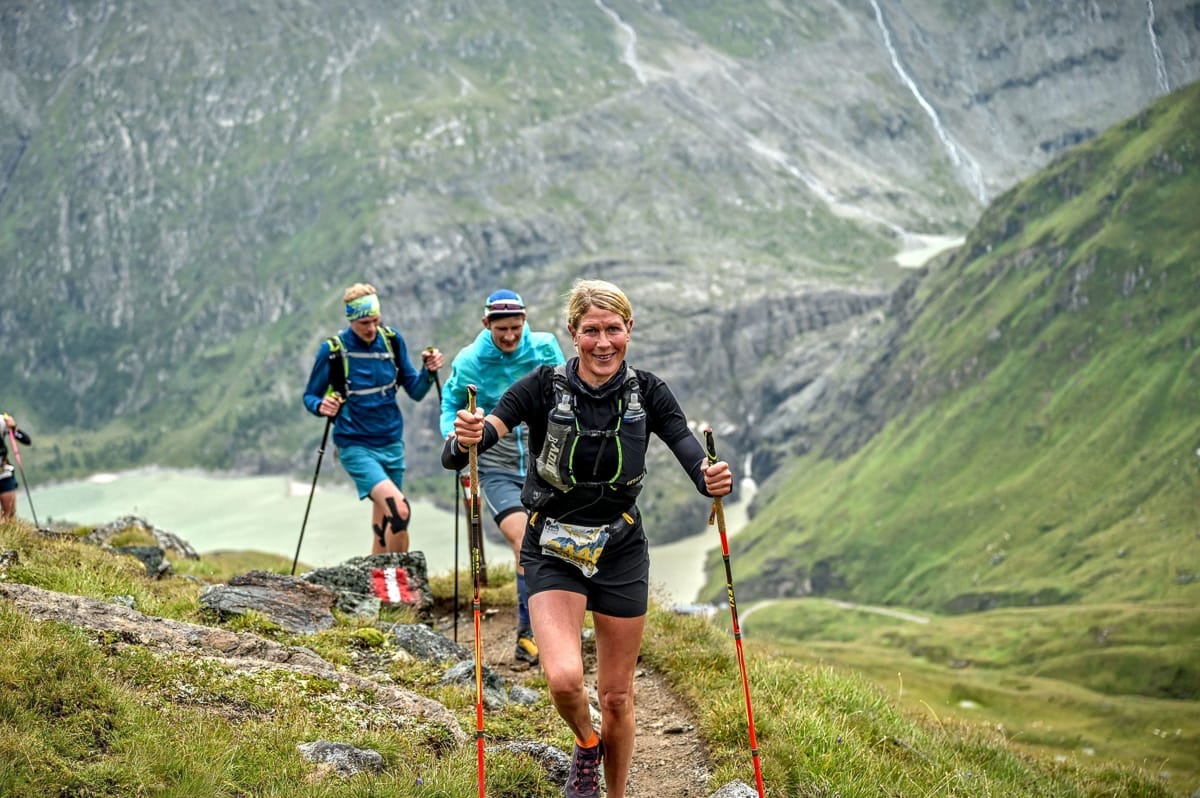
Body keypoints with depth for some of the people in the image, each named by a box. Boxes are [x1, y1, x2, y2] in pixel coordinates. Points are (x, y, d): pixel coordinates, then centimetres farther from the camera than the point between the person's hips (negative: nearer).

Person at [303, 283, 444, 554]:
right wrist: (321, 406, -22)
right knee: (399, 510, -23)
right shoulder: (333, 350, -9)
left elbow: (415, 391, 7)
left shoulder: (392, 340, 1)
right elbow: (310, 396, 0)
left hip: (391, 443, 5)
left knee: (383, 526, 11)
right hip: (356, 446, -5)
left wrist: (428, 371, -13)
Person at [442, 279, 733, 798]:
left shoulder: (647, 392, -5)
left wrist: (713, 479, -38)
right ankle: (586, 746, 12)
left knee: (617, 696, 9)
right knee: (564, 678, -22)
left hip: (621, 551, 2)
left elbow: (694, 458, -14)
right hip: (554, 553, -2)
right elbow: (455, 455, -22)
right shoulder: (545, 387, -13)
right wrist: (464, 440, -46)